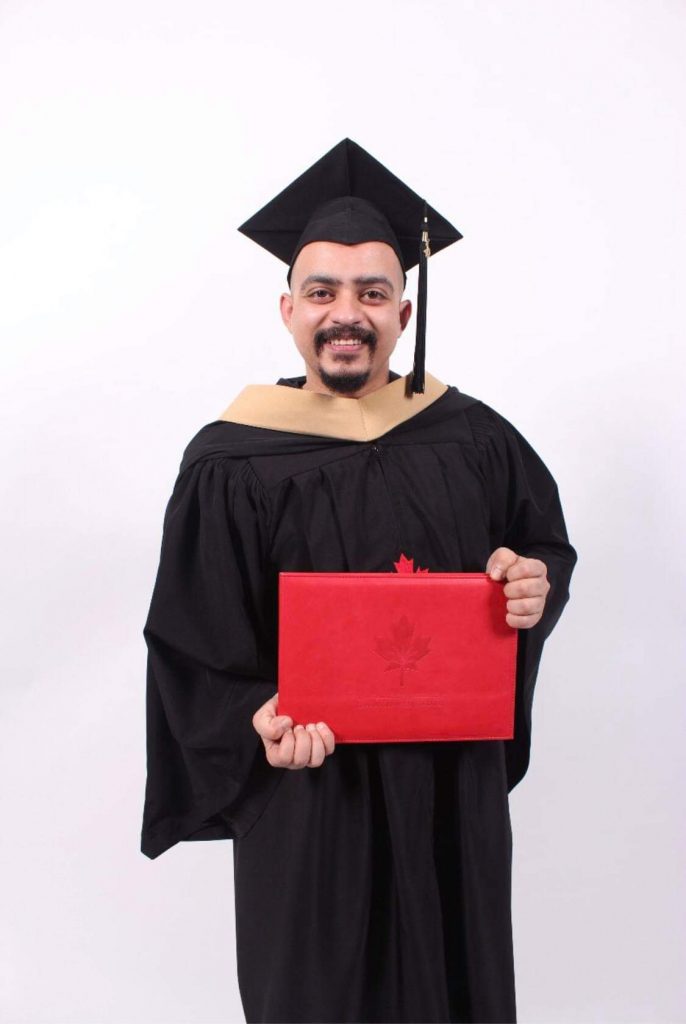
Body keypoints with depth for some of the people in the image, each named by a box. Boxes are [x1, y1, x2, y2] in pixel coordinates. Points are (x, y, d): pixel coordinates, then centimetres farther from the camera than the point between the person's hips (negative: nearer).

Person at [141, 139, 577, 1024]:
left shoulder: (472, 438, -1)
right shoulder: (231, 466, -9)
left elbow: (549, 543, 10)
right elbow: (189, 638, -7)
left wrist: (537, 583, -13)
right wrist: (256, 720, -24)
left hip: (456, 779, 3)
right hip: (311, 789, -2)